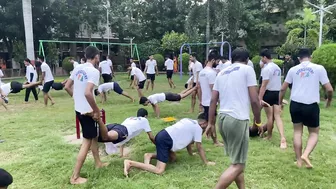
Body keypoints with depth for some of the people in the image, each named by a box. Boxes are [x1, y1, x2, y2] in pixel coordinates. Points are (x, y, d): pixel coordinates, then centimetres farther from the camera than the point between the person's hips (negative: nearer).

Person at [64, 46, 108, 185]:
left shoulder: (78, 68, 5)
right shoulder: (94, 71, -20)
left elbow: (67, 87, 11)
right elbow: (87, 93, -31)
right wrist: (97, 110, -20)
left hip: (79, 109, 9)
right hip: (87, 111, -9)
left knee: (94, 136, 24)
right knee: (87, 142, 2)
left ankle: (98, 163, 40)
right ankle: (75, 177, 9)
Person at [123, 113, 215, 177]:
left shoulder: (188, 121, 24)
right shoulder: (198, 128, 0)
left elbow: (187, 139, 35)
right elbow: (199, 148, 4)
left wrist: (191, 153, 45)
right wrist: (206, 162, 15)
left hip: (163, 136, 10)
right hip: (165, 140, -9)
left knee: (173, 158, 26)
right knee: (159, 170, -13)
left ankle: (150, 155, 10)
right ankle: (130, 163, -17)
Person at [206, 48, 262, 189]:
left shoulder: (222, 73, 17)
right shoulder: (247, 69, 1)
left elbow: (213, 100, 13)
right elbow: (254, 100, -6)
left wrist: (211, 123, 17)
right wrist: (258, 121, 7)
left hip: (223, 118, 7)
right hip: (238, 120, -7)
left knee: (236, 161, 21)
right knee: (238, 165, 0)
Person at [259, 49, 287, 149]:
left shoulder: (266, 68, -14)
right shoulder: (277, 67, 12)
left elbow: (264, 85, -19)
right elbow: (277, 81, 16)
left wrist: (259, 98, -18)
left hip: (269, 93, -7)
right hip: (278, 93, 7)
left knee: (270, 117, 5)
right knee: (277, 116, 2)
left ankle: (269, 136, 20)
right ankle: (282, 138, -9)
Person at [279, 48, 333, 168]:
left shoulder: (293, 69, 5)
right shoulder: (319, 68, -2)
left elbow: (283, 89, 8)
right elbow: (329, 89, -3)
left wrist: (280, 102, 21)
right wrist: (329, 100, 17)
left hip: (295, 104, 3)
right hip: (311, 105, -2)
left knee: (297, 131, 14)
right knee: (314, 132, 14)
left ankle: (299, 160, 18)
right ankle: (305, 155, -6)